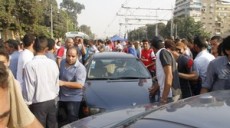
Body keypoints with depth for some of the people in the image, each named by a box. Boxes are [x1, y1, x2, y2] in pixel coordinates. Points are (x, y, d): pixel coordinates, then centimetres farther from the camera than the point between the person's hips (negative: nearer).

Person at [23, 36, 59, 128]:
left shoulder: (30, 65, -18)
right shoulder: (53, 63, -3)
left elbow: (29, 88, -15)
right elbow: (57, 83, 6)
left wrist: (27, 103, 0)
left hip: (38, 104, -5)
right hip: (52, 101, 5)